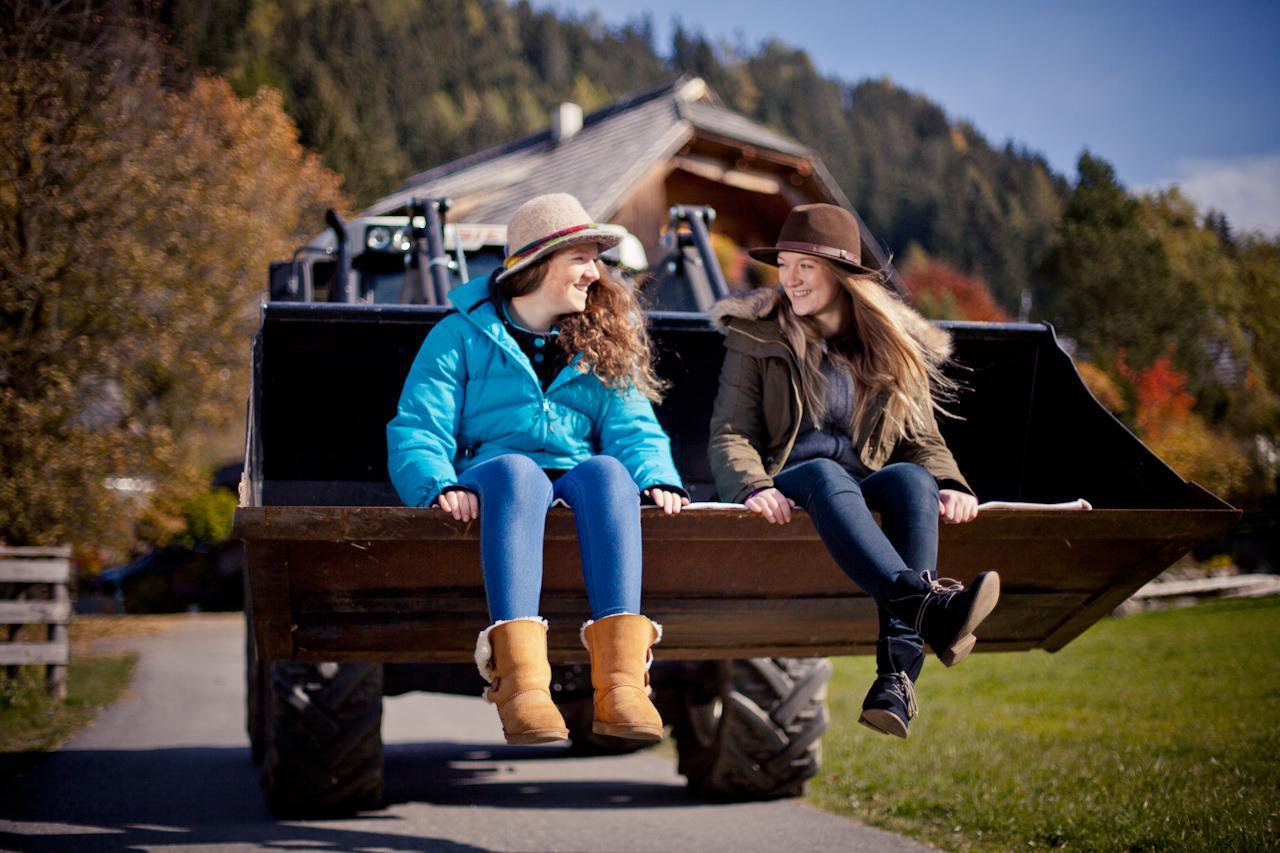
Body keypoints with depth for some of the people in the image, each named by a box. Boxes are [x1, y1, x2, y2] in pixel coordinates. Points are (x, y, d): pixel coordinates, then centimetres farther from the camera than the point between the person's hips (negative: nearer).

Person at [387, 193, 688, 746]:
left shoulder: (603, 342, 21)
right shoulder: (462, 335, 11)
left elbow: (632, 426, 8)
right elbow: (415, 431, 1)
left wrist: (659, 480, -14)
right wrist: (441, 487, -22)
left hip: (578, 481, 2)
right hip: (491, 482, -2)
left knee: (606, 469, -34)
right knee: (515, 470, -38)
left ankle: (621, 684, -51)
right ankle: (521, 684, -56)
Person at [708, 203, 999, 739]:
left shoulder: (895, 346, 17)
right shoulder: (755, 336, 11)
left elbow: (922, 440, 13)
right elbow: (730, 434, 1)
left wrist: (950, 485, -11)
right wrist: (754, 487, -21)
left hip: (867, 485, 2)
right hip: (787, 488, -2)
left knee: (912, 479, -33)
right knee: (826, 475, -37)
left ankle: (896, 676, -50)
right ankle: (929, 604, -61)